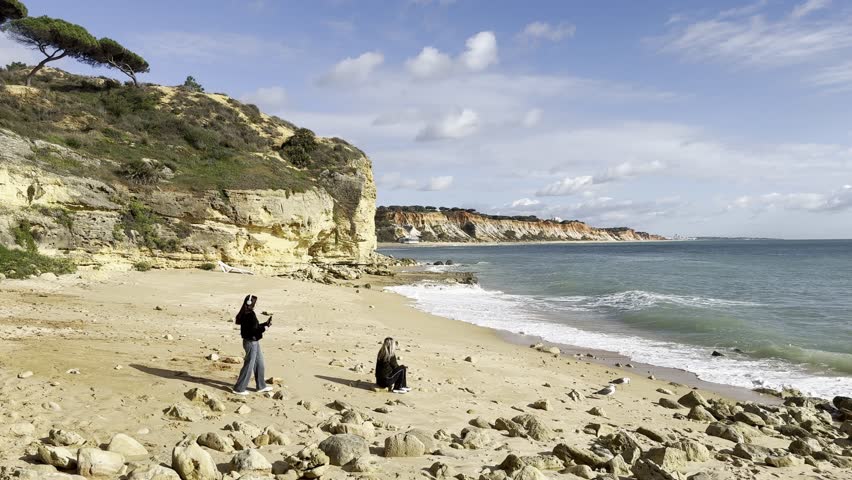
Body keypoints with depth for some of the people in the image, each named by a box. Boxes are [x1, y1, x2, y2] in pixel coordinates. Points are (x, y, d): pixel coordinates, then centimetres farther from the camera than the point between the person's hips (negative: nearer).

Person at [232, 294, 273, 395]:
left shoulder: (246, 314, 8)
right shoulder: (250, 315, -21)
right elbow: (253, 330, -24)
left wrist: (265, 324, 13)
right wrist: (264, 328, -13)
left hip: (254, 342, 10)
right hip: (251, 342, -10)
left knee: (259, 364, 18)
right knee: (248, 365, 1)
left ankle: (261, 386, 29)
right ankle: (239, 388, 12)